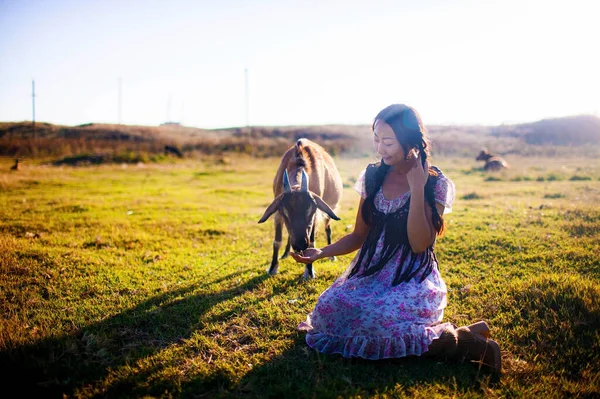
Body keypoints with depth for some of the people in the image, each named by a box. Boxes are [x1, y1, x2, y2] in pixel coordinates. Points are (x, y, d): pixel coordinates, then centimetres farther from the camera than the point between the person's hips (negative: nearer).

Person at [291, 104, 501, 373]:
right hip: (371, 273, 6)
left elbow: (419, 245, -16)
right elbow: (359, 235, 12)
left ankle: (464, 341, -10)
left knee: (378, 322, -34)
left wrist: (417, 188, -19)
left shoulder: (435, 184, -7)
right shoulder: (373, 177, 6)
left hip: (414, 280, -6)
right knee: (328, 309, -22)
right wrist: (321, 253, -4)